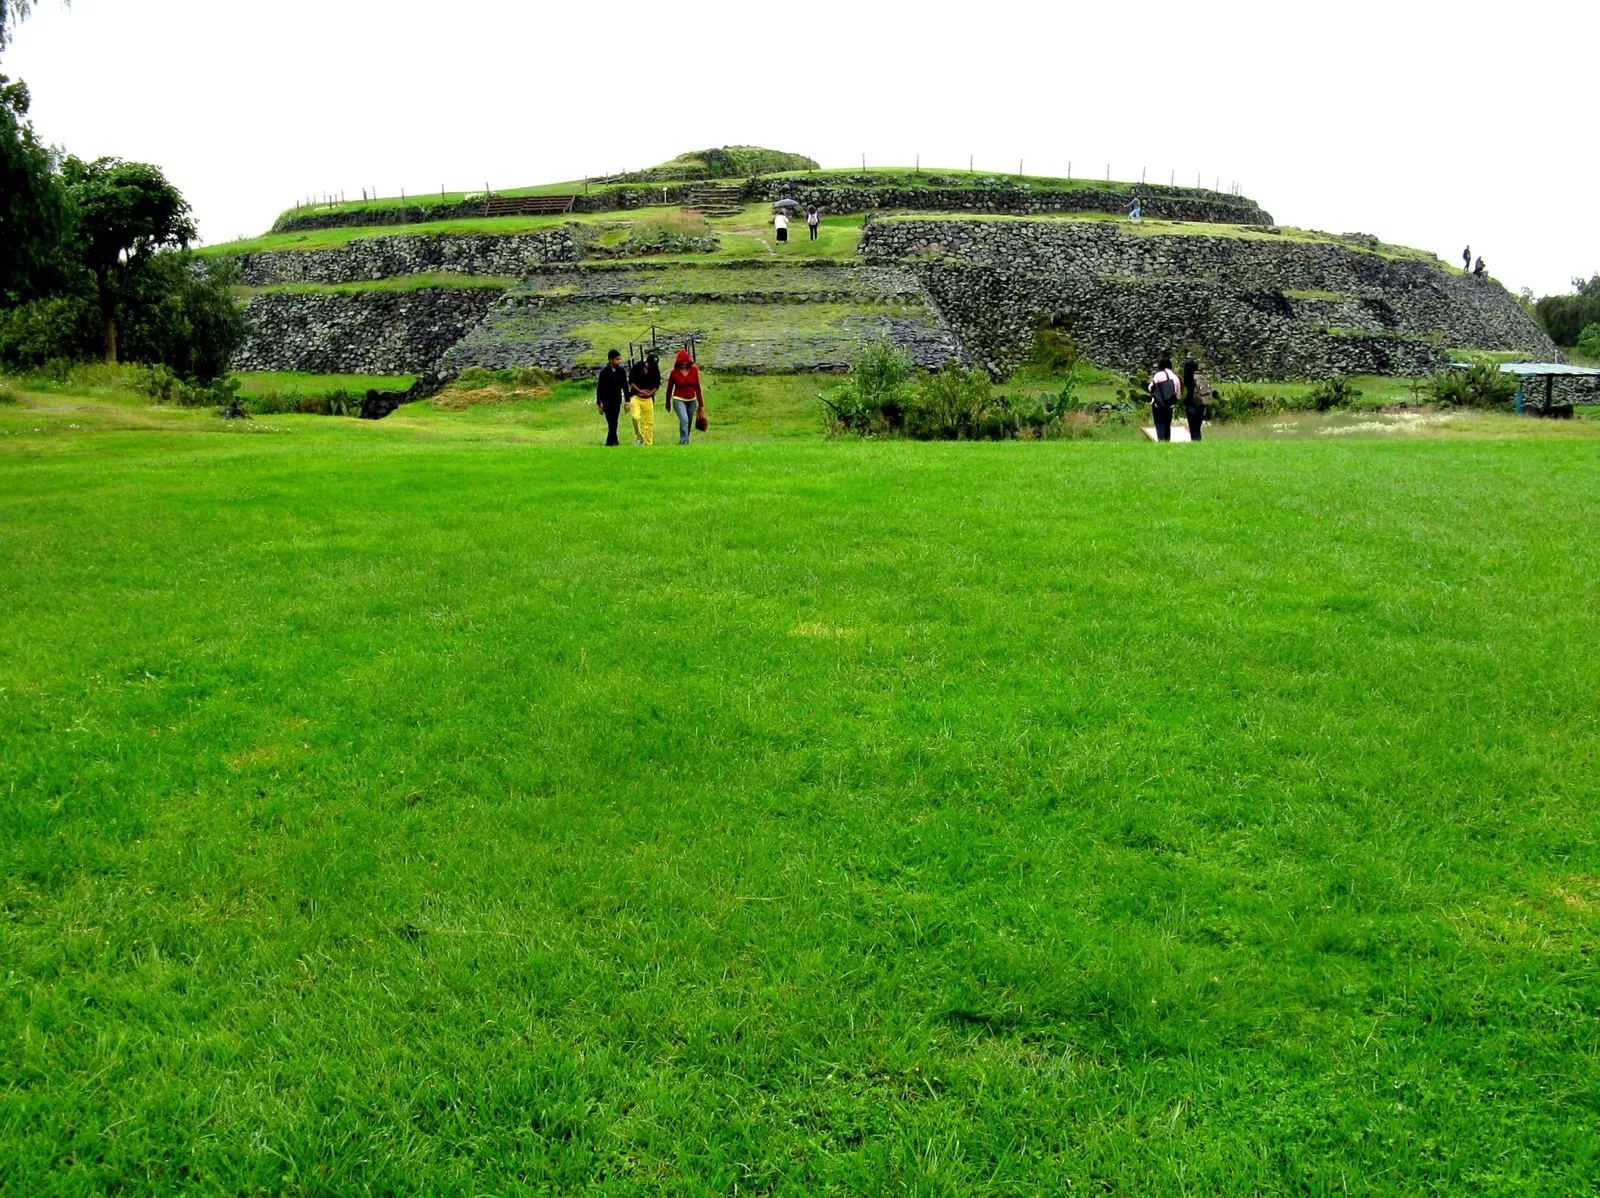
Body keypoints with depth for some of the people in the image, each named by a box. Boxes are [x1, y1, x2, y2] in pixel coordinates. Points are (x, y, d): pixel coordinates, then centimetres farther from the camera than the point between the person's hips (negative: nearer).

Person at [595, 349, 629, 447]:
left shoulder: (621, 371, 0)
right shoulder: (604, 372, -12)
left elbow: (625, 386, 8)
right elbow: (599, 388, -8)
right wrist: (599, 404, -7)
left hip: (617, 402, 4)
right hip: (607, 402, -4)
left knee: (613, 423, 8)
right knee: (612, 423, -8)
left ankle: (610, 442, 18)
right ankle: (614, 441, -1)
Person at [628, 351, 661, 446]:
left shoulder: (655, 370, -2)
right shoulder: (637, 366, -7)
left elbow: (657, 385, 7)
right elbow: (631, 381, -2)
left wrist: (650, 393, -8)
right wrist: (640, 391, -11)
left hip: (648, 398, 2)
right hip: (636, 397, -2)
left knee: (649, 422, 1)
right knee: (636, 417, -23)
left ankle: (648, 444, 11)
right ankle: (639, 438, -5)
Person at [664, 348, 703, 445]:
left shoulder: (694, 370, -3)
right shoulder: (674, 372, -8)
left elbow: (697, 387, 2)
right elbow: (669, 388, 4)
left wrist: (700, 403, 3)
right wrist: (668, 403, 12)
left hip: (691, 401, 3)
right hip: (679, 400, -3)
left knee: (689, 423, 10)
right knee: (684, 421, -21)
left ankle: (685, 440, 28)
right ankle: (683, 442, -21)